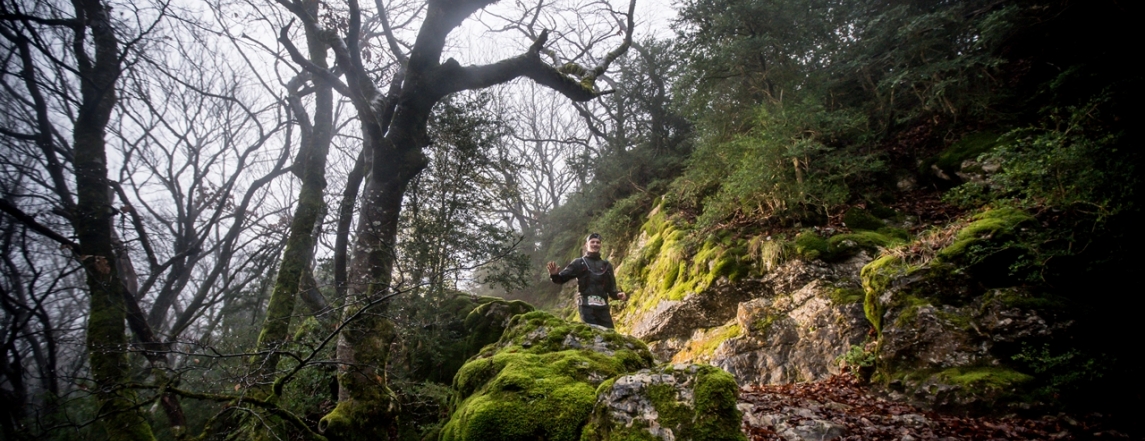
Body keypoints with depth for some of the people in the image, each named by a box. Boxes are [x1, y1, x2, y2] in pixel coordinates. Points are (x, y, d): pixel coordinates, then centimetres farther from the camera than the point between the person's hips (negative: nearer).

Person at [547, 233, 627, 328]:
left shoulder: (606, 265, 22)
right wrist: (554, 274, -18)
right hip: (586, 305, -4)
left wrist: (618, 295, 0)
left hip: (602, 306, 4)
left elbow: (611, 289, 22)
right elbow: (561, 278, 5)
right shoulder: (579, 263, 11)